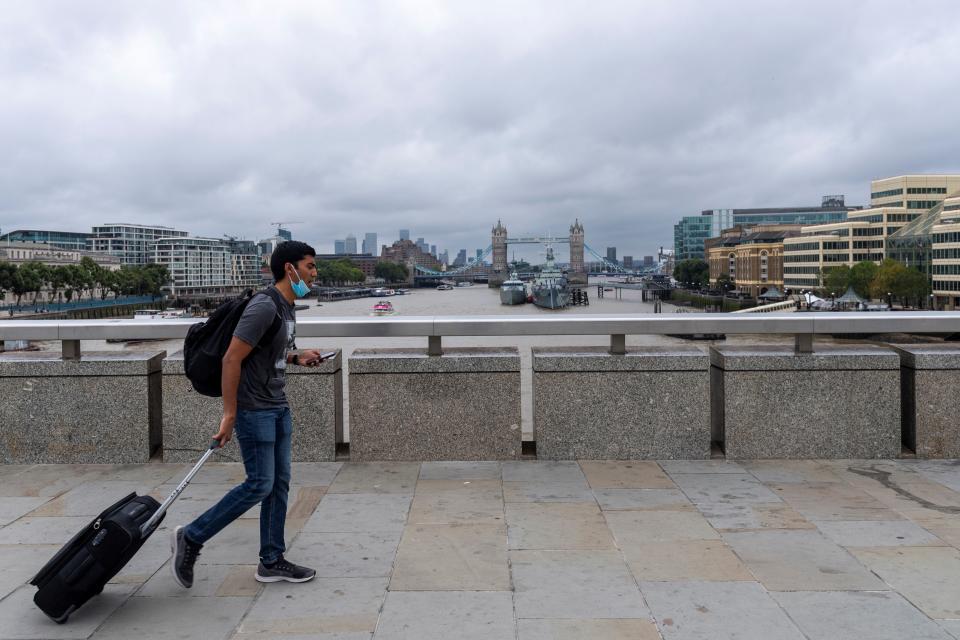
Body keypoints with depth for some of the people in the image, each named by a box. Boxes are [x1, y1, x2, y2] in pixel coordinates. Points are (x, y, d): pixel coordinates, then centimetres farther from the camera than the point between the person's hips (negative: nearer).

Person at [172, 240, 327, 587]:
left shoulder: (287, 308, 11)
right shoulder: (264, 307, -20)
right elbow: (232, 359, -21)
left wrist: (297, 357, 7)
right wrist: (229, 415, -20)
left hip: (278, 408, 9)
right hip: (254, 411, -9)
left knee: (279, 484, 10)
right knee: (260, 484, -6)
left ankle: (271, 562, 19)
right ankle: (191, 537, 10)